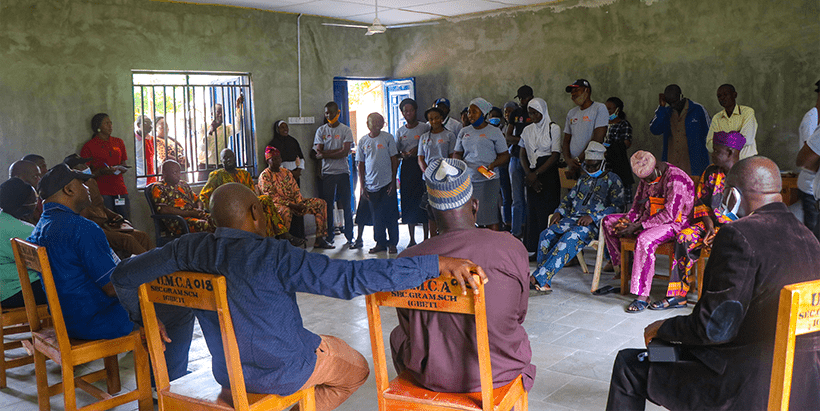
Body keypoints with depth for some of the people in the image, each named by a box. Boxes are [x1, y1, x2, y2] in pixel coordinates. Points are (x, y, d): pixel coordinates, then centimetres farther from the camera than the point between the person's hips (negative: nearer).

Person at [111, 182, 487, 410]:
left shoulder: (192, 250, -10)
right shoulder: (272, 256, -27)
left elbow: (124, 275, 0)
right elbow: (352, 276, -34)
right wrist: (438, 264, -35)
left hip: (226, 372, 7)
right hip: (285, 370, -6)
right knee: (357, 369, 22)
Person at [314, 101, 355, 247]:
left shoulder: (345, 130, 4)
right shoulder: (321, 130, 10)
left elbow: (345, 152, -8)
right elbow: (318, 152, -1)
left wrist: (325, 154, -8)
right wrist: (338, 150, -11)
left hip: (343, 171, -1)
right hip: (327, 172, 1)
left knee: (346, 205, 0)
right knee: (327, 205, 1)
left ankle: (349, 237, 7)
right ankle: (328, 237, 9)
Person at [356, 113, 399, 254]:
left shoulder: (388, 138, 0)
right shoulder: (363, 141, 7)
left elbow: (394, 160, 1)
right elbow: (361, 164, 10)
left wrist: (393, 182, -5)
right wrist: (362, 187, 4)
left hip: (387, 183, -2)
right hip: (371, 185, 2)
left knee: (391, 214, 0)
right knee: (376, 216, 7)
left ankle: (392, 243, 11)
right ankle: (380, 243, 18)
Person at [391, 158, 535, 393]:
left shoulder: (408, 261, -19)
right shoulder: (512, 248, -18)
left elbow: (409, 327, -3)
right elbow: (520, 314, -1)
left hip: (433, 376, 0)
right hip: (498, 372, 1)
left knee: (397, 336, 33)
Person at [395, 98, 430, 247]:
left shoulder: (425, 128, 4)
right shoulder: (400, 131, 14)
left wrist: (418, 150, -14)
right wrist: (402, 154, -7)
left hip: (421, 166, -3)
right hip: (406, 167, 3)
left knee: (423, 201, -6)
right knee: (408, 203, 2)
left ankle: (426, 238, 3)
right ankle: (412, 239, 10)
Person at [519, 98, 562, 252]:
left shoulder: (553, 128, -2)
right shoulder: (527, 130, 13)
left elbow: (555, 155, -9)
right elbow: (522, 154, 10)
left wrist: (536, 173, -13)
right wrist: (528, 174, -7)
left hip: (549, 173, -5)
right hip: (532, 175, 5)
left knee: (547, 211, -8)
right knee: (533, 211, 3)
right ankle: (536, 251, 9)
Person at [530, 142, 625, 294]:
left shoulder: (613, 179, 7)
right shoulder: (584, 178, 27)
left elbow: (618, 206, -4)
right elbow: (569, 197, 31)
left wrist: (593, 217, -15)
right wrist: (559, 212, 9)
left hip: (594, 224, -6)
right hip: (573, 218, 6)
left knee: (570, 238, -36)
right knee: (546, 234, -24)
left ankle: (538, 278, -41)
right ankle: (544, 283, -27)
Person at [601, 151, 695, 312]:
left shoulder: (676, 178, -22)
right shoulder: (646, 176, 4)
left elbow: (670, 214, -26)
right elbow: (638, 203, 14)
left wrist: (638, 226, -26)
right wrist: (628, 220, -8)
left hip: (674, 222, -9)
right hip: (650, 218, 9)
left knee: (645, 240, -39)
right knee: (608, 221, 1)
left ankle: (642, 296, -35)